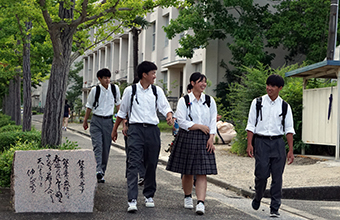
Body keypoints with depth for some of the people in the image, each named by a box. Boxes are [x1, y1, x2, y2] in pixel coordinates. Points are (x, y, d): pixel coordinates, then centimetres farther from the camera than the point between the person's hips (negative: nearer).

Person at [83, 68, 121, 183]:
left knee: (106, 148, 4)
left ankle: (102, 172, 12)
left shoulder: (115, 88, 2)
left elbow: (118, 104, 17)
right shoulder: (95, 90, -4)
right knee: (97, 146, -15)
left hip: (109, 121, 3)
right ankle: (98, 171, -26)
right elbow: (89, 106, 7)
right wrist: (85, 121, 11)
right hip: (96, 121, -2)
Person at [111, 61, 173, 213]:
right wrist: (114, 130, 18)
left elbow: (165, 107, 2)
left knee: (151, 165, 9)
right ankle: (132, 200, -17)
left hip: (152, 130, 3)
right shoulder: (130, 90, 3)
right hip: (136, 129, -3)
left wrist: (169, 116, -21)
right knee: (133, 164, -12)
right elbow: (122, 112, 13)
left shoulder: (157, 91, 9)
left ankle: (149, 196, 26)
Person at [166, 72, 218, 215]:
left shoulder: (209, 101, 8)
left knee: (202, 172, -7)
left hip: (204, 139, 1)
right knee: (187, 172, 8)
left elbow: (213, 120, 7)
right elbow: (182, 121, -7)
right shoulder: (184, 101, -1)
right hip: (187, 139, -1)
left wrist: (211, 137, -5)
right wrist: (200, 126, -10)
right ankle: (187, 197, 30)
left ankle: (200, 203, -13)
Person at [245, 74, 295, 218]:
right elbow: (251, 125, 3)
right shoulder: (257, 103, 4)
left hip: (278, 143, 2)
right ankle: (257, 198, 22)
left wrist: (291, 151, 0)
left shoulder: (284, 106, 7)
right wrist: (249, 144, -7)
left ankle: (275, 208, 8)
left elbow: (289, 129, 6)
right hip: (261, 142, -1)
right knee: (261, 174, -8)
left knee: (277, 176, 0)